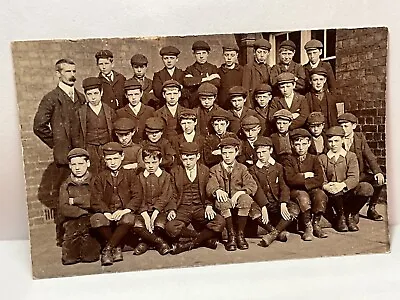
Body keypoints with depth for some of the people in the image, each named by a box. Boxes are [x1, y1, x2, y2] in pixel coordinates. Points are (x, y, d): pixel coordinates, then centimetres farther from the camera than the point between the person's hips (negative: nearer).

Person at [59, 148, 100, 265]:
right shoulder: (65, 185, 12)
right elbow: (64, 209, 0)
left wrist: (75, 200, -3)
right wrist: (85, 212, -9)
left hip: (91, 222, -2)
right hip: (72, 223, 2)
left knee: (90, 257, -15)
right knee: (68, 259, -11)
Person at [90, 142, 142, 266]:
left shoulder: (130, 175, 10)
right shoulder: (100, 178, 14)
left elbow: (137, 197, -1)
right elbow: (95, 200, 2)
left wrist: (125, 210, -19)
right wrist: (107, 212, -18)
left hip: (125, 213, -1)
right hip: (107, 214, 2)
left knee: (129, 219, -36)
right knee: (96, 219, -32)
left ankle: (107, 249, -17)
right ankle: (116, 247, -10)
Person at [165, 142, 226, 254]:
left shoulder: (205, 170, 10)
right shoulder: (175, 172, 8)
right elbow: (173, 195, 9)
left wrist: (209, 206, -7)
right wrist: (172, 209, -9)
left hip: (200, 208, 1)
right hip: (183, 209, 0)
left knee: (220, 222, -28)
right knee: (171, 228, -32)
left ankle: (190, 243, -12)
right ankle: (204, 238, -10)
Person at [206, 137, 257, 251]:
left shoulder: (242, 168, 11)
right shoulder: (215, 169, 10)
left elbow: (252, 185, -5)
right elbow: (210, 187, -7)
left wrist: (239, 192, -24)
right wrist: (217, 190, -32)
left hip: (238, 200, 1)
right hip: (224, 201, 0)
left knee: (246, 198, -33)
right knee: (222, 201, -35)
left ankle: (240, 234, -19)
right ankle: (231, 234, -21)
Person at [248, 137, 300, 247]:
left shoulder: (278, 167, 9)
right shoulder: (253, 169, 5)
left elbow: (284, 187, -3)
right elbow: (257, 189, -9)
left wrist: (283, 205, -21)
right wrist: (264, 207, -24)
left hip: (278, 202, 1)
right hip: (262, 202, -1)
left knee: (295, 209, -28)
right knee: (253, 212, -33)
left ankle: (273, 234, -19)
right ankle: (280, 232, -15)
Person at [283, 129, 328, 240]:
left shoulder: (314, 159, 8)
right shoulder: (288, 160, 3)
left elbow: (319, 179, -8)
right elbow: (290, 180, -12)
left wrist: (301, 181, -16)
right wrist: (306, 175, -8)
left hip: (313, 188, 2)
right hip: (296, 190, -2)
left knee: (320, 195, -31)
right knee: (303, 197, -36)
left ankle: (316, 225, -11)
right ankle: (308, 227, -18)